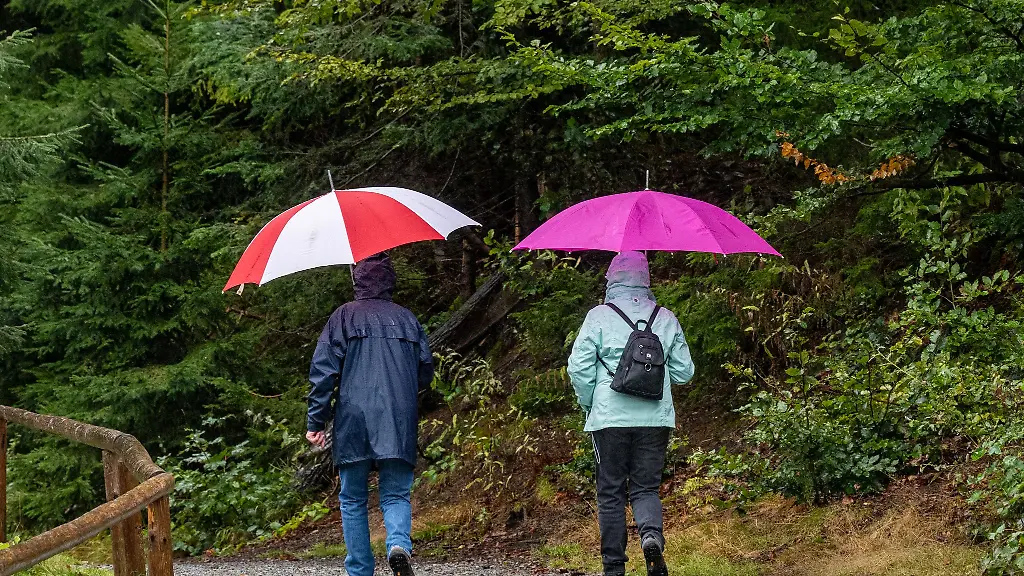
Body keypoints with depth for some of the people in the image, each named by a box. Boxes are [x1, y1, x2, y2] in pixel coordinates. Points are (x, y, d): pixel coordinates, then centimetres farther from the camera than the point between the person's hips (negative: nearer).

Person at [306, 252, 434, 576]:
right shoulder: (406, 319, 11)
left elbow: (323, 371, -3)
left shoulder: (344, 317, 3)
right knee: (396, 494, 5)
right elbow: (426, 371, 13)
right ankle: (399, 543, -24)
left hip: (353, 419, -1)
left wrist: (316, 422, 0)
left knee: (353, 500, 8)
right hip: (399, 423, 1)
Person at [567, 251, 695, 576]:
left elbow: (578, 367, -5)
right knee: (646, 488, 9)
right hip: (655, 419, 2)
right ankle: (652, 535, -21)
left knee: (611, 494, 7)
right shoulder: (666, 319, 7)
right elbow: (684, 371, 11)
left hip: (609, 417, -2)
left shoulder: (599, 317, -1)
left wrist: (589, 404, 11)